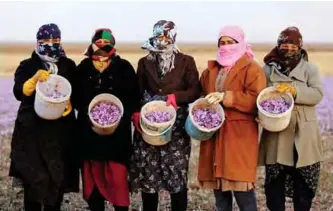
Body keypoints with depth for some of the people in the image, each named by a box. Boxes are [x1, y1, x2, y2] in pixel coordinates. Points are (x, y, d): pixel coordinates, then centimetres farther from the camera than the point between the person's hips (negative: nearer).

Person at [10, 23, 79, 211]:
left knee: (58, 178, 3)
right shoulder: (27, 65, 3)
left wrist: (69, 104, -15)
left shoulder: (69, 66, 8)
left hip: (61, 131, 2)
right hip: (32, 129, -1)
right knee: (33, 178, -6)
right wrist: (35, 79, -29)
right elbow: (19, 93, -12)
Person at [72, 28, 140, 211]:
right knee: (93, 175, 6)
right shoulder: (83, 67, 10)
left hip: (117, 130, -2)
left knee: (118, 176, -5)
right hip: (89, 130, 2)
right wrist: (87, 113, -11)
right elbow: (76, 97, 6)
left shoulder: (124, 67, 4)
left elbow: (134, 97, 0)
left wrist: (122, 115, -14)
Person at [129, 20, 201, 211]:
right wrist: (136, 114, -6)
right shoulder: (145, 62, 12)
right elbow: (137, 92, 11)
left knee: (177, 172, -4)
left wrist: (175, 97, -16)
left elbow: (195, 91, 0)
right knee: (147, 172, 2)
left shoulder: (186, 61, 7)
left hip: (177, 123, -2)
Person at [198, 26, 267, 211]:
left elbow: (257, 100, -14)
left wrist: (226, 97, -20)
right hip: (214, 134, 6)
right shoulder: (211, 70, 17)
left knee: (242, 189, -9)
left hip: (240, 135, -6)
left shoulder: (252, 69, -3)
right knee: (219, 187, 9)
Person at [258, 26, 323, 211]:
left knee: (304, 181, 7)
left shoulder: (309, 69, 6)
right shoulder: (268, 69, 8)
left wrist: (294, 91, -23)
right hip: (276, 134, 0)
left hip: (303, 135, 0)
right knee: (274, 180, 4)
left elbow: (317, 94, -8)